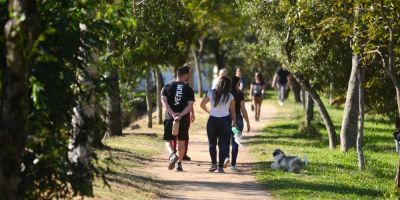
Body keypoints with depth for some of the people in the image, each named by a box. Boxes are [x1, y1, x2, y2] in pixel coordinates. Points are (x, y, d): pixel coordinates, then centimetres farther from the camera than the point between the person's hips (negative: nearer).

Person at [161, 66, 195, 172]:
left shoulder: (167, 87, 4)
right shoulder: (188, 89, 1)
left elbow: (164, 101, -8)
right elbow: (190, 105, -9)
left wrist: (173, 114, -14)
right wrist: (180, 115, -16)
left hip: (169, 118, 0)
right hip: (184, 119, 0)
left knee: (168, 140, 7)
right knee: (181, 141, 13)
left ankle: (172, 154, -21)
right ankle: (179, 163, 15)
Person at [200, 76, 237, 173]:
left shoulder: (211, 93, -2)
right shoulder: (230, 96, -3)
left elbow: (202, 104, 4)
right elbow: (232, 111, -1)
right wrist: (234, 122, 8)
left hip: (213, 120, 0)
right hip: (225, 121, 0)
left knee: (212, 143, 14)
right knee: (223, 144, 4)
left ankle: (214, 164, 7)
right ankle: (221, 167, -2)